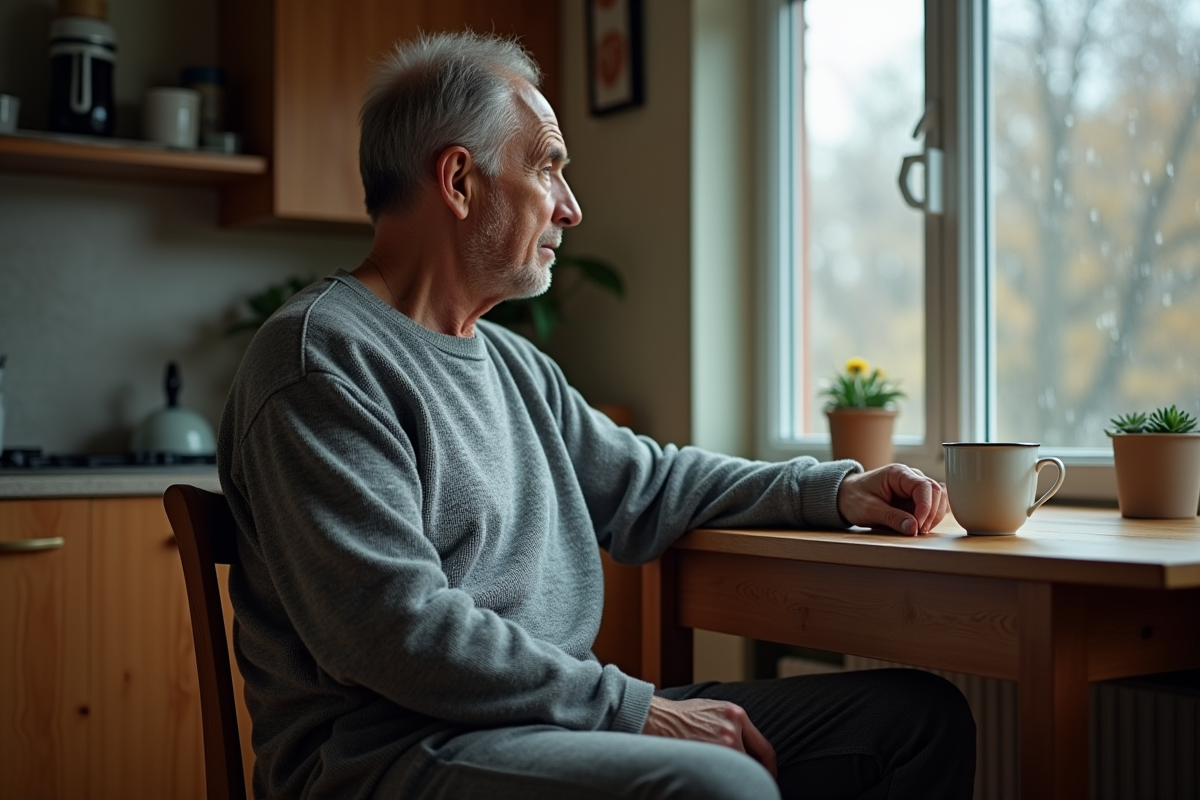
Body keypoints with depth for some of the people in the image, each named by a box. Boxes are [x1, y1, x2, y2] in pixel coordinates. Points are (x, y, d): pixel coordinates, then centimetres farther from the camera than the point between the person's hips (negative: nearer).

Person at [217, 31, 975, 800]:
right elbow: (395, 631, -20)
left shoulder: (513, 362, 19)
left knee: (923, 715, 4)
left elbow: (643, 485, 27)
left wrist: (834, 489, 15)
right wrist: (633, 707, -18)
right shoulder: (325, 357, -11)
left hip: (552, 722, 9)